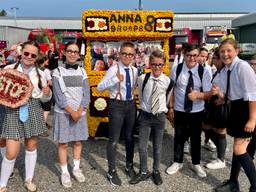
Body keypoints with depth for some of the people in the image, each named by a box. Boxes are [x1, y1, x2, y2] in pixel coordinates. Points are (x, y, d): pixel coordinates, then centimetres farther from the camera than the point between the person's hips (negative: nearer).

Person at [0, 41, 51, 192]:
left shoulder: (39, 73, 6)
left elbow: (44, 98, 10)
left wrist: (47, 93, -12)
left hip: (33, 112, 2)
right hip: (13, 112, -2)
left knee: (31, 147, 14)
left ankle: (29, 180, 33)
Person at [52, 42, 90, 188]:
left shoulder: (82, 72, 6)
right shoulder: (58, 72, -2)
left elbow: (86, 94, 1)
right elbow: (59, 95, -9)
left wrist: (79, 111, -10)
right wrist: (71, 112, -14)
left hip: (80, 113, 3)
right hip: (63, 113, -3)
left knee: (78, 141, 11)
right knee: (63, 143, 3)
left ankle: (76, 168, 27)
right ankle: (64, 172, 17)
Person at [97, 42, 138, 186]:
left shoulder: (135, 70, 4)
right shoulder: (114, 69, -12)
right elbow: (100, 87, -20)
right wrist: (116, 79, -28)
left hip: (131, 105, 5)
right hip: (117, 105, -5)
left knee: (130, 137, 18)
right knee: (114, 139, 3)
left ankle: (129, 166, 37)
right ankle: (112, 171, 20)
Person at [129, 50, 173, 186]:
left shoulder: (168, 81, -10)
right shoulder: (142, 79, -11)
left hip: (160, 116, 0)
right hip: (145, 115, 0)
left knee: (157, 147, 13)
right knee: (142, 146, 7)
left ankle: (156, 171, 32)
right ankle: (143, 172, 26)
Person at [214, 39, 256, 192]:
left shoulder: (243, 66, -17)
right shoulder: (223, 72, 7)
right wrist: (219, 93, -10)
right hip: (235, 108, 8)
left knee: (239, 149, -9)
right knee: (238, 148, 17)